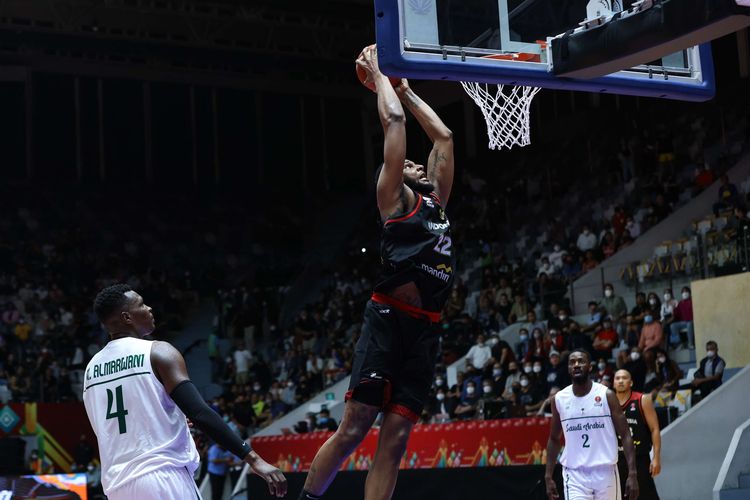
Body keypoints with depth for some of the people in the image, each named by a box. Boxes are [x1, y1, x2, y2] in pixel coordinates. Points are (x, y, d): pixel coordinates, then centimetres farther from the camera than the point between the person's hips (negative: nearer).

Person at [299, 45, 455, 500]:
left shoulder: (436, 202, 24)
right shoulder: (395, 198, 6)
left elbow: (444, 136, 31)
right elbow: (394, 121, 3)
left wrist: (405, 89, 35)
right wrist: (378, 73, 16)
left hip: (426, 329, 7)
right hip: (390, 320, -7)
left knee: (396, 437, 1)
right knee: (354, 427, -8)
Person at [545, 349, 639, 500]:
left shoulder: (606, 395, -3)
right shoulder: (559, 399, 3)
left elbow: (625, 435, -3)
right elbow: (554, 439, 15)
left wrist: (632, 474, -12)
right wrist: (548, 476, 10)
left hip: (605, 473, 0)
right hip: (575, 476, 0)